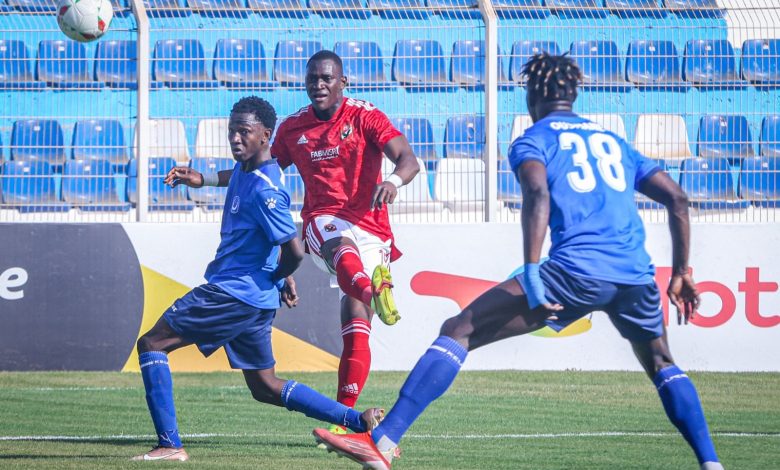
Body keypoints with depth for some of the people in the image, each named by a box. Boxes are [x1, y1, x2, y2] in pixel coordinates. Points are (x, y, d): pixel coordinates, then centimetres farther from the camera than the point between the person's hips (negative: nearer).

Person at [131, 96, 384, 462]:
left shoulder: (264, 190, -21)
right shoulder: (246, 169, 9)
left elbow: (294, 251, -22)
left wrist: (276, 278, -5)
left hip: (233, 294, -11)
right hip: (256, 300, 11)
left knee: (152, 344, -8)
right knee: (265, 387, 20)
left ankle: (170, 445, -16)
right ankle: (359, 421, 18)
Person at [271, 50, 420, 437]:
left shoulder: (365, 117, 0)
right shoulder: (292, 128, 13)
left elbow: (409, 160, -13)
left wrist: (394, 180, -37)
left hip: (368, 228, -1)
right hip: (322, 222, 1)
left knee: (355, 328, -5)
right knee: (341, 243, -39)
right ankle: (372, 289, -73)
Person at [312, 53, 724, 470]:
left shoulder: (533, 139, 12)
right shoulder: (614, 142, 28)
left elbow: (538, 194, -9)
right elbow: (677, 198, 22)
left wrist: (532, 275, -17)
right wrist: (681, 273, 26)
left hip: (577, 269, -5)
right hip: (636, 275, 5)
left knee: (458, 331, -3)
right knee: (661, 364, 32)